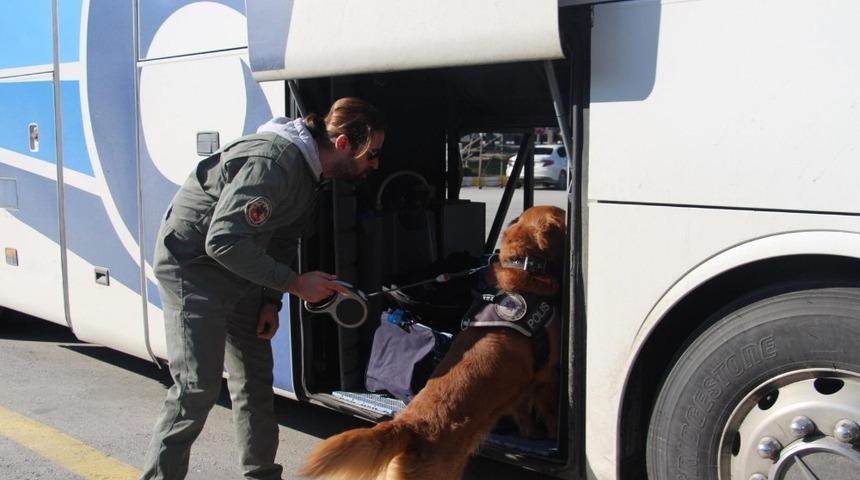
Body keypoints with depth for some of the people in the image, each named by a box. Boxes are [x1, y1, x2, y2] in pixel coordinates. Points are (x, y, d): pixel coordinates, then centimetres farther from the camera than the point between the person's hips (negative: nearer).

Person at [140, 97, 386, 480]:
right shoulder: (273, 163, -29)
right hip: (193, 266, -9)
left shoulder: (308, 169, 2)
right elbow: (222, 241, -32)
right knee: (198, 387, -11)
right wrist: (295, 283, -27)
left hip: (238, 272, 9)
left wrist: (271, 300, 1)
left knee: (255, 378, 12)